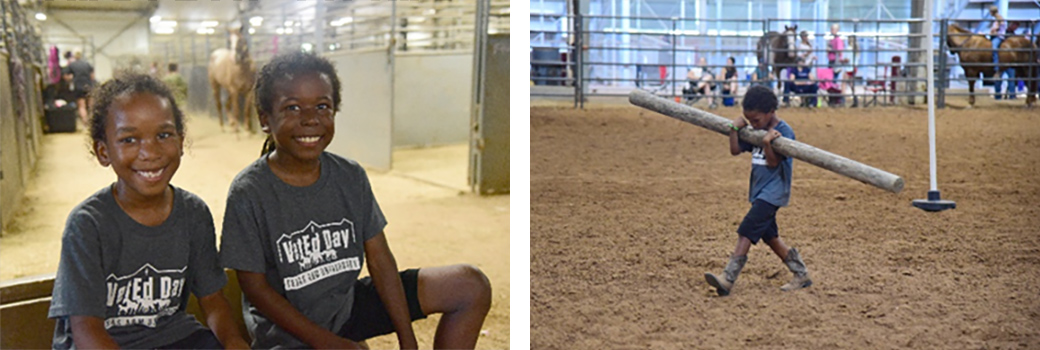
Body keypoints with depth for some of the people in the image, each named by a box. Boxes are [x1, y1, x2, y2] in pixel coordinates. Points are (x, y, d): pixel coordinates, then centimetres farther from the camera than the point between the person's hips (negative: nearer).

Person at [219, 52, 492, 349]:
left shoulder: (351, 177, -2)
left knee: (473, 287, -1)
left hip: (348, 304, 6)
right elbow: (255, 287, -12)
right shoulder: (248, 193, -14)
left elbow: (379, 258, 0)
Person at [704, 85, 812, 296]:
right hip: (759, 192, 9)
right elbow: (735, 150, 5)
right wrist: (734, 129, -7)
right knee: (769, 236, 14)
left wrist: (766, 143, -30)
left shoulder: (784, 132, -13)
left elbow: (773, 162, -17)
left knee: (746, 232, -16)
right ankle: (801, 275, 26)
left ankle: (727, 279, -19)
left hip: (772, 193, -9)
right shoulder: (756, 131, 9)